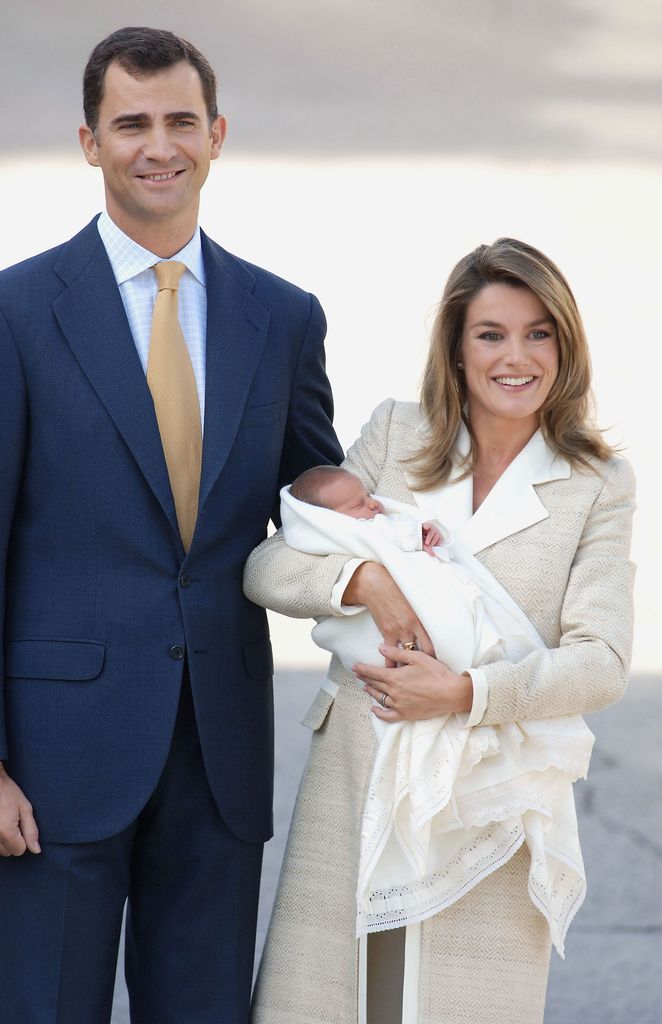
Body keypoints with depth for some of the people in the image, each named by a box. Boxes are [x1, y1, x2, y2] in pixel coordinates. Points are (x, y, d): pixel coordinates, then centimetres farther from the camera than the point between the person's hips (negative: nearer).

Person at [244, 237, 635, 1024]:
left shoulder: (598, 486, 3)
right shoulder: (394, 436, 7)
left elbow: (601, 662, -6)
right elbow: (265, 568, 3)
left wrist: (466, 693, -19)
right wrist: (363, 577, -16)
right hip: (355, 782, 1)